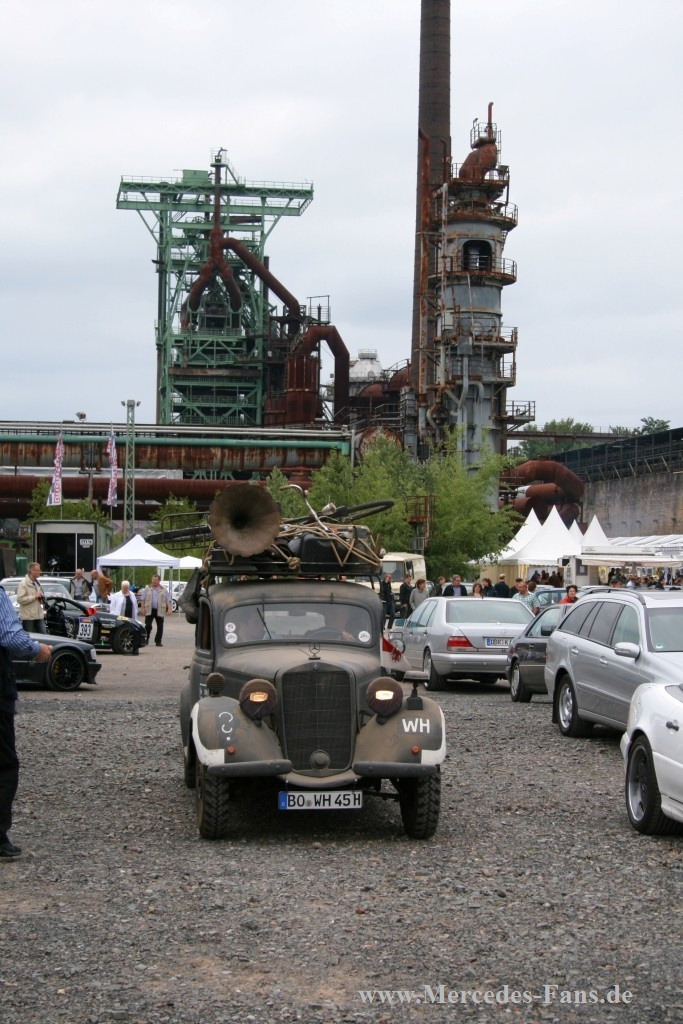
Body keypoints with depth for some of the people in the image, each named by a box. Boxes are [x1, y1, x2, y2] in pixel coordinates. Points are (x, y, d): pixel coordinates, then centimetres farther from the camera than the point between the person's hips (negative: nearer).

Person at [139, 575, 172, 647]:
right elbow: (143, 600, 8)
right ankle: (145, 640, 9)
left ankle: (158, 641, 8)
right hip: (149, 611, -1)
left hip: (160, 611, 1)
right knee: (148, 626, -4)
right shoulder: (147, 589, 10)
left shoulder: (164, 590, 10)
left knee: (160, 627, 1)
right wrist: (142, 608, -3)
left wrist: (169, 609, -6)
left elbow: (168, 600, 6)